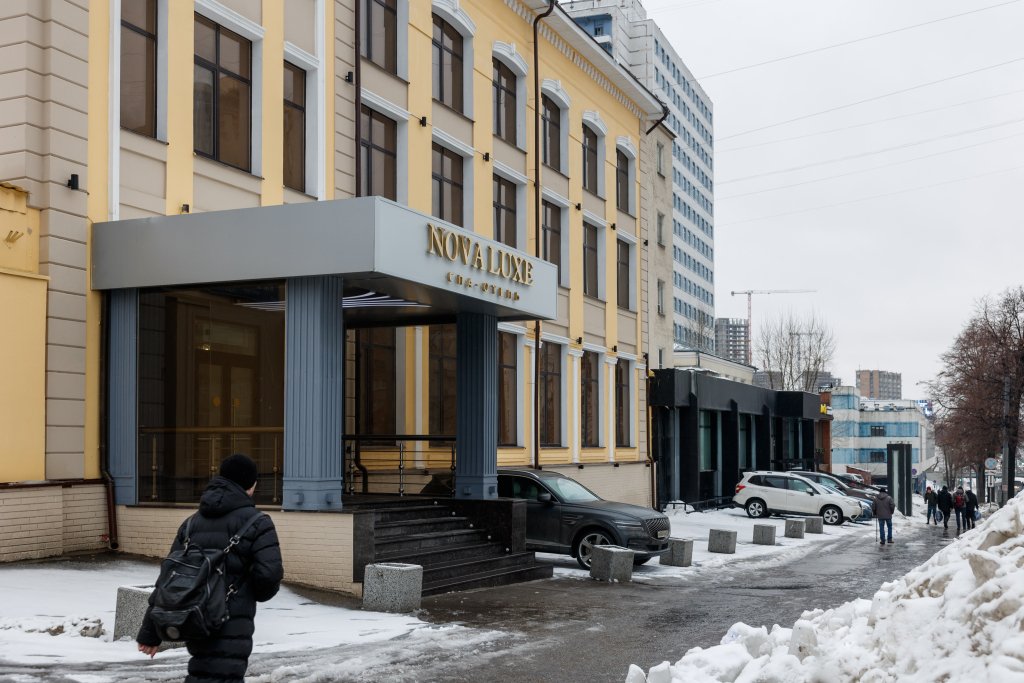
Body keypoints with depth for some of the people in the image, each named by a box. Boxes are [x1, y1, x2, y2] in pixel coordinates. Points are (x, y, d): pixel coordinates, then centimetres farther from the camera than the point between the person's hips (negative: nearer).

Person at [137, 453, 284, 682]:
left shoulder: (192, 523, 14)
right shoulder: (256, 522, -4)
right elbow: (269, 573, -15)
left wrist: (150, 632, 14)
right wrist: (257, 594, 9)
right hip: (232, 627, -7)